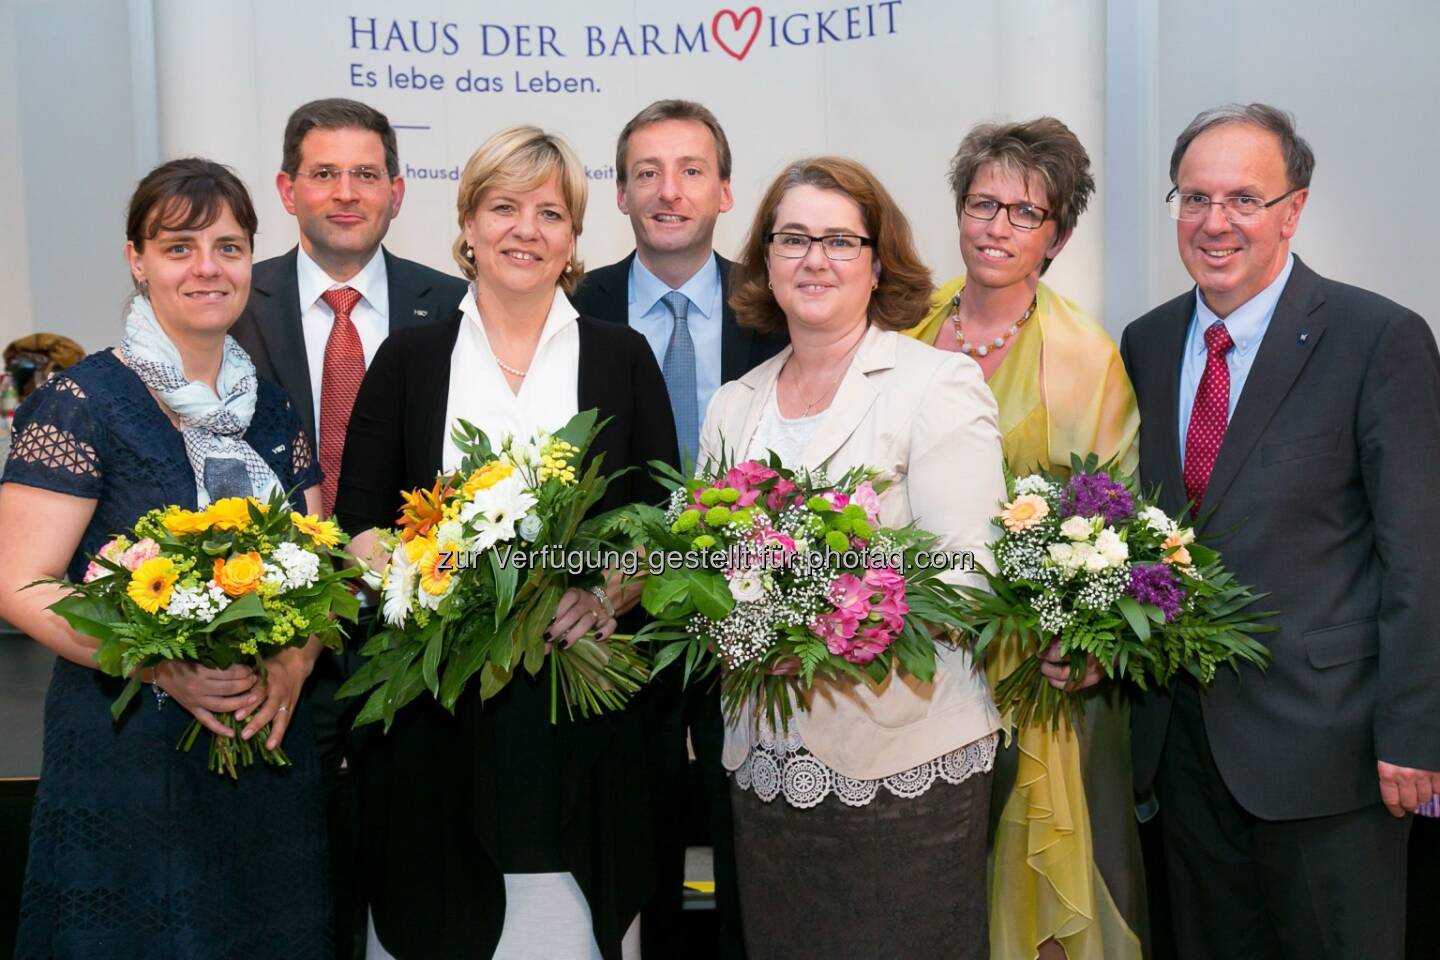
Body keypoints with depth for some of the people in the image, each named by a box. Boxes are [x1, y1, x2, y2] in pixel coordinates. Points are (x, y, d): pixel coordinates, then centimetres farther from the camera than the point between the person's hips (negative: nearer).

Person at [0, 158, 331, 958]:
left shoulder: (275, 412, 7)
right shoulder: (81, 404, -9)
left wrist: (295, 663, -11)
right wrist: (167, 666, -24)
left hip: (270, 749, 5)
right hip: (126, 757, -5)